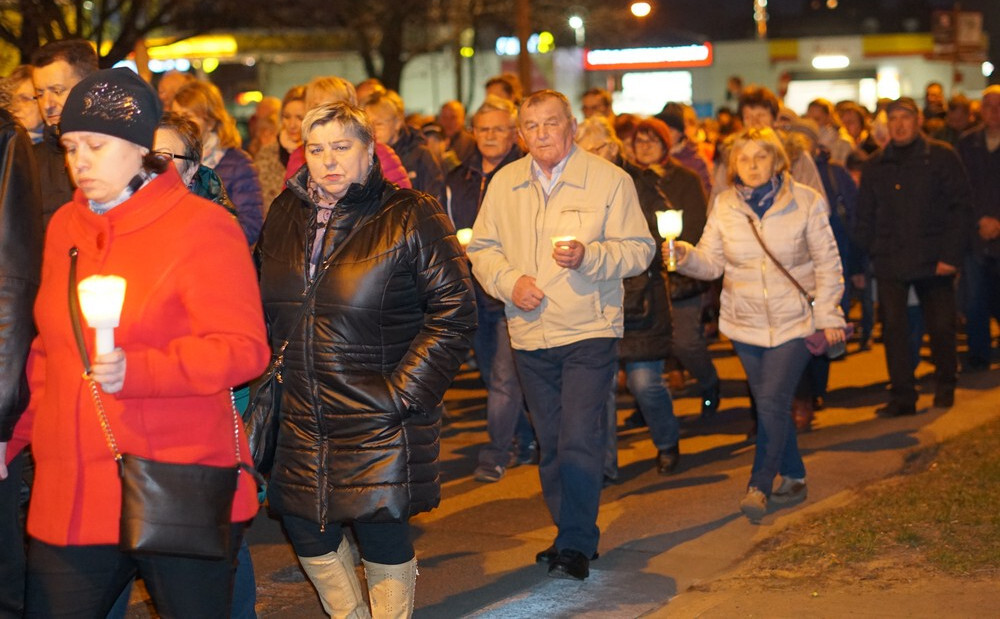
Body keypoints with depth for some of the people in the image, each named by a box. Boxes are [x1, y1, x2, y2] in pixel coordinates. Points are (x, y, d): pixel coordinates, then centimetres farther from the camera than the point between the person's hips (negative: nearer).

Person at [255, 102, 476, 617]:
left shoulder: (412, 218, -9)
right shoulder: (285, 215, 7)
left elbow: (453, 314, -10)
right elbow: (266, 302, 20)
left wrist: (404, 391, -14)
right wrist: (269, 374, 10)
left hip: (379, 419, -5)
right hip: (300, 416, 5)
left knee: (383, 538, 1)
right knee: (307, 532, 12)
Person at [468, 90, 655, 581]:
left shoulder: (609, 180, -5)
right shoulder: (505, 183, 6)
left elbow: (639, 249, -7)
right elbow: (482, 248, 9)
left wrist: (588, 255, -24)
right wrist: (510, 280, -10)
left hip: (589, 332, -4)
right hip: (530, 336, 5)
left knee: (580, 441, -13)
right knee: (550, 444, 13)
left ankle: (576, 545, -4)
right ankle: (570, 534, 27)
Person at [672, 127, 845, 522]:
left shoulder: (805, 202, -6)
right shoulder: (724, 206, 0)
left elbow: (827, 263, -2)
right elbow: (711, 261, -2)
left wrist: (829, 315, -5)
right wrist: (684, 256, -23)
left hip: (794, 322, -3)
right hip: (745, 323, 3)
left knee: (772, 401, -14)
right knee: (770, 404, 11)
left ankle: (759, 486, -9)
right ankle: (793, 479, 26)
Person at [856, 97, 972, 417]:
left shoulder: (942, 157, 1)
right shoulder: (876, 165, 10)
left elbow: (961, 207, -2)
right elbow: (865, 217, 13)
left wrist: (951, 255, -9)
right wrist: (870, 254, 2)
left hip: (933, 260, -2)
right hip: (890, 264, 2)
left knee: (941, 327, 6)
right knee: (893, 329, -4)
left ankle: (945, 387, 27)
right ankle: (902, 396, 3)